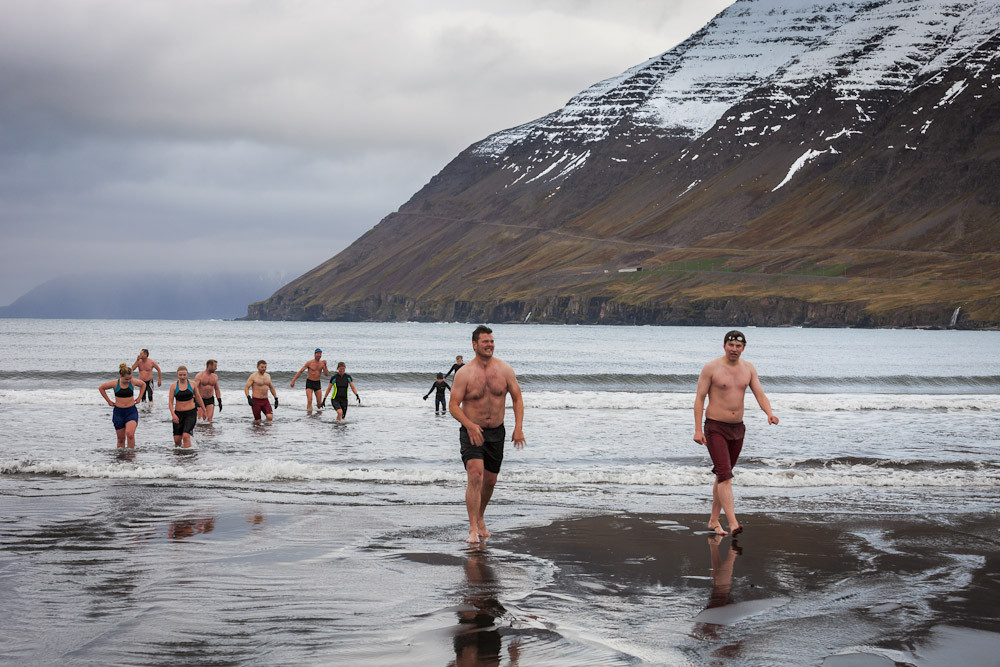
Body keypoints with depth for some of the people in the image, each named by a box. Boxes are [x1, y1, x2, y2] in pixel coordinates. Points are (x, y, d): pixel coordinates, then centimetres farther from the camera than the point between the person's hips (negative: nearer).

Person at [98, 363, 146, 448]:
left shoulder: (133, 382, -5)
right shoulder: (115, 383, -8)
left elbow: (143, 384, 17)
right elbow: (101, 388, 7)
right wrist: (109, 401, 6)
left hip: (131, 412, -1)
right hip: (118, 412, 1)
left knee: (130, 434, -22)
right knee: (121, 438, 6)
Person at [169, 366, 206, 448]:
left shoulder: (192, 384, 1)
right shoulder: (173, 386, -1)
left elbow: (198, 398, 12)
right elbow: (170, 402, -4)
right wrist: (173, 414, -17)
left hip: (191, 413, -1)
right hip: (178, 414, 1)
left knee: (186, 436, -19)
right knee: (177, 439, 1)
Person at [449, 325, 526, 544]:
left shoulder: (504, 370, -2)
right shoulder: (464, 374, -10)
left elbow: (517, 399, 3)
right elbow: (453, 405, -11)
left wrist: (518, 427, -10)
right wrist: (469, 425, -27)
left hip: (496, 433, 4)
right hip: (471, 432, -4)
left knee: (490, 480, 13)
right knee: (475, 476, -20)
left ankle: (480, 518, 38)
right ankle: (473, 529, -20)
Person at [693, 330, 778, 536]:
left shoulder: (748, 369, 6)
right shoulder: (711, 368, -8)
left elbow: (760, 395, 0)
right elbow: (699, 398, -8)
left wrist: (769, 413, -21)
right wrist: (698, 430, -15)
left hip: (737, 429, 6)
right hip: (715, 428, -5)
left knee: (723, 476, 14)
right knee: (725, 475, -16)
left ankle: (713, 521, 25)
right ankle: (733, 523, -25)